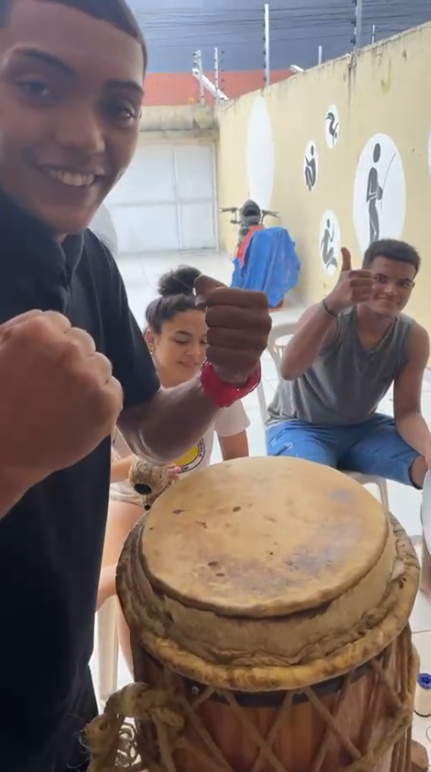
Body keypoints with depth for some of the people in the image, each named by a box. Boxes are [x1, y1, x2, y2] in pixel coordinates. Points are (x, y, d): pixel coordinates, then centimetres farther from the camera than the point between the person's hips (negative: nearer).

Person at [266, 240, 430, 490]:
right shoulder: (329, 317, -24)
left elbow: (407, 411, -8)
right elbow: (289, 371, -44)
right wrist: (332, 304, -59)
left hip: (362, 427, 5)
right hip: (301, 426, -4)